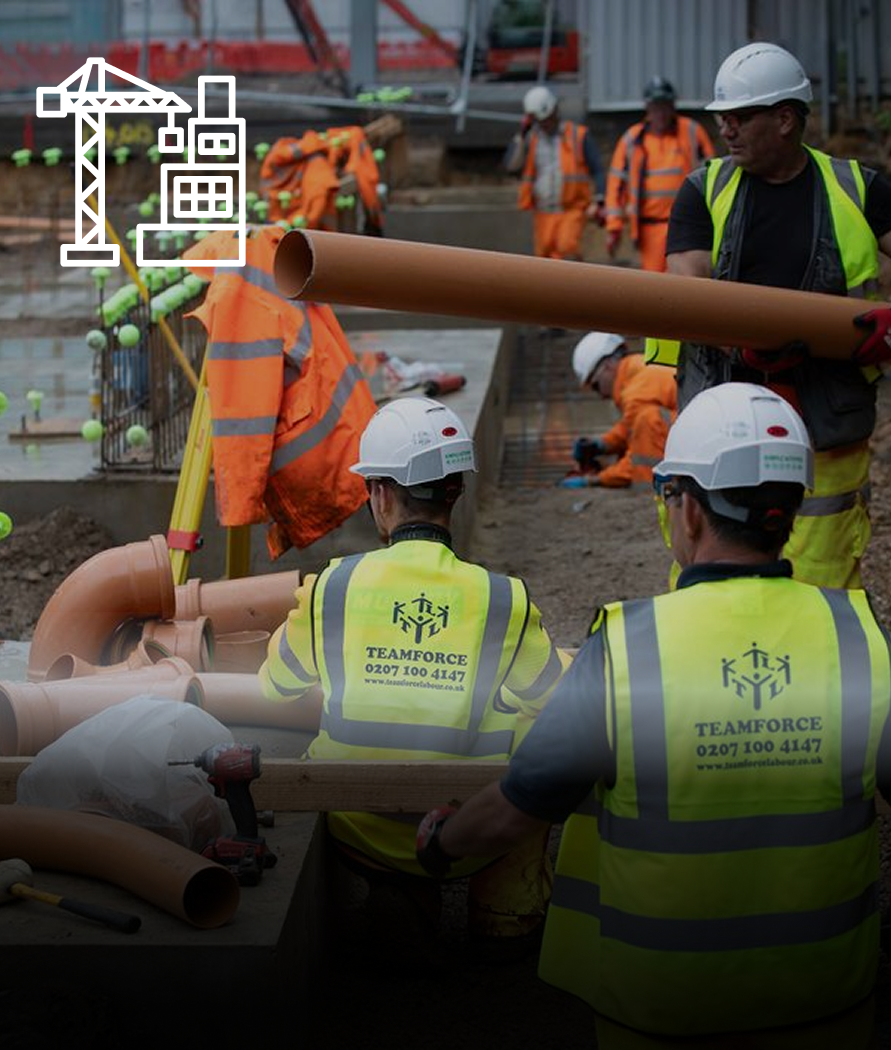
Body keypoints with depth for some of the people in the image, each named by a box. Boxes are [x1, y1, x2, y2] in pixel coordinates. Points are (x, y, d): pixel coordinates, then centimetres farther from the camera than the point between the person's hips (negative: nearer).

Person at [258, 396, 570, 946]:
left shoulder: (330, 589, -10)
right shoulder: (504, 603, -14)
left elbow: (276, 686, 9)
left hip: (359, 837, 1)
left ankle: (407, 900, 26)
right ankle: (507, 912, 30)